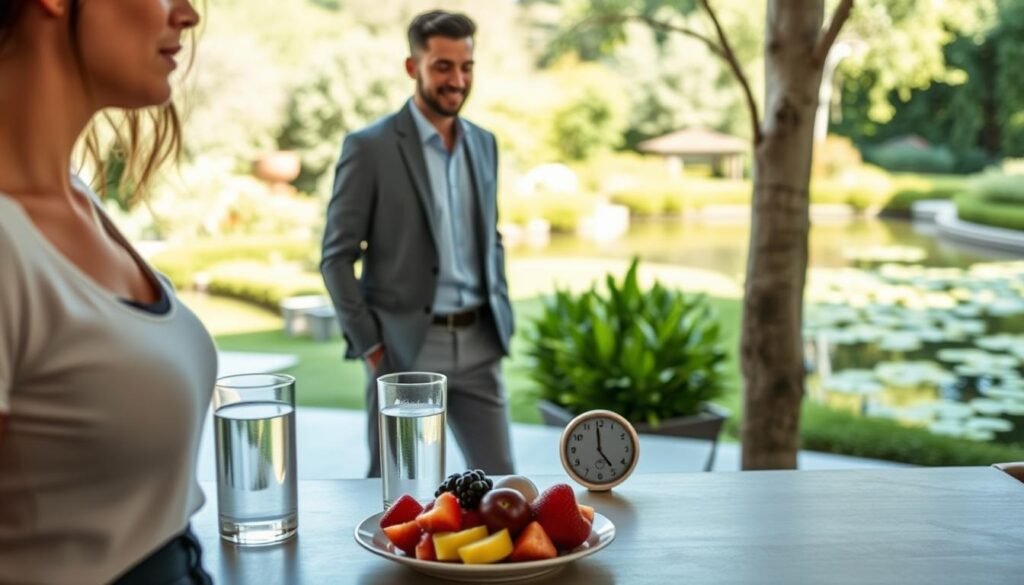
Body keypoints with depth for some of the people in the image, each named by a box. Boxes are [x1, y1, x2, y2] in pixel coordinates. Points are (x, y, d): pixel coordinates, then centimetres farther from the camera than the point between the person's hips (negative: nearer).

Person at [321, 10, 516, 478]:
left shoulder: (483, 143, 10)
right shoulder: (369, 147, -8)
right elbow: (337, 256, -7)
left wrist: (502, 318, 10)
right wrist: (369, 344, -10)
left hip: (477, 343, 5)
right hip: (404, 347, -5)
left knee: (498, 475, 9)